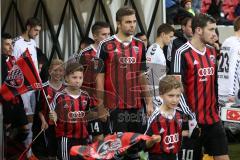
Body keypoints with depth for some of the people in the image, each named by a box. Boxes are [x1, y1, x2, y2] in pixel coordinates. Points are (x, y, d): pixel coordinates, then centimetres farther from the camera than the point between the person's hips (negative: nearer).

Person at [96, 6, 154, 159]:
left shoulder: (140, 45, 8)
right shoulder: (106, 46, -5)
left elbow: (142, 75, 14)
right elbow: (100, 77, -3)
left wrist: (149, 101, 8)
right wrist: (101, 106, -8)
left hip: (136, 105, 4)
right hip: (114, 106, -4)